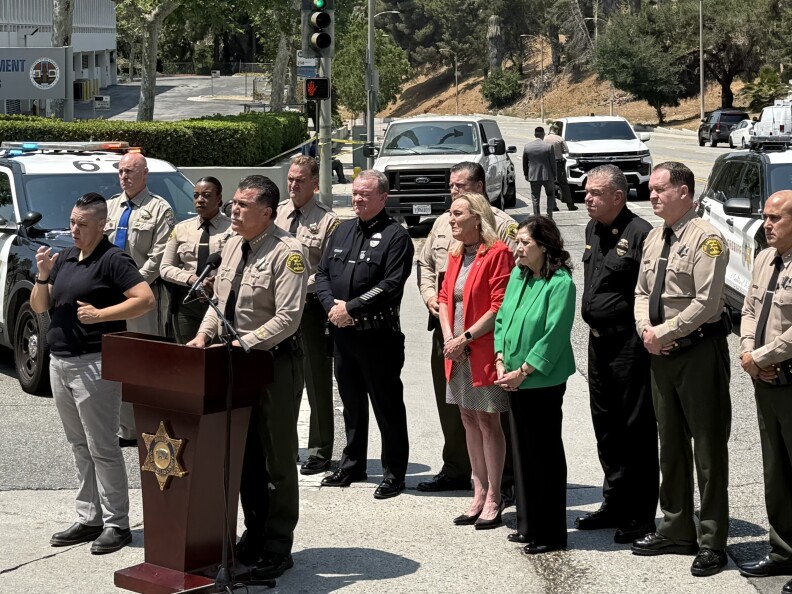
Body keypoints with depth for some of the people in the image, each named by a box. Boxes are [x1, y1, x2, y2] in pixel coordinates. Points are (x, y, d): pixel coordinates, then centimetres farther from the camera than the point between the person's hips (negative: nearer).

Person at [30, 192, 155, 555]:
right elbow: (39, 307, 14)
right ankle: (89, 519, 21)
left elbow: (146, 300, -19)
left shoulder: (112, 260, -9)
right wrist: (43, 276, -4)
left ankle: (116, 524, 2)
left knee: (102, 448, -4)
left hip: (94, 363, -8)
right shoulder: (63, 260, 13)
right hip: (59, 362, 8)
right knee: (79, 447, 13)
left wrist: (100, 314, -21)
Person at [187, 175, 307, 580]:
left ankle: (277, 549, 12)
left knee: (276, 458, 2)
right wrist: (204, 334, 0)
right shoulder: (232, 247, 9)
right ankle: (254, 536, 27)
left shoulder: (286, 253, -17)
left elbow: (287, 318, -23)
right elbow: (220, 300, 18)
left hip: (274, 363, -8)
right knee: (245, 454, 14)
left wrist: (242, 344, -24)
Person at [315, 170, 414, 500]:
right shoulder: (343, 231, 13)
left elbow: (391, 285, -17)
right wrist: (331, 306, -6)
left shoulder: (395, 236, -8)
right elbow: (322, 272, 12)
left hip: (378, 334, -7)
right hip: (342, 332, 7)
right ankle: (352, 464, 29)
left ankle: (394, 472, 8)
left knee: (387, 404, 0)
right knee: (351, 401, 17)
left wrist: (351, 307, -16)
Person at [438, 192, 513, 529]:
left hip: (484, 350, -8)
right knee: (469, 419, 12)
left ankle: (493, 500, 6)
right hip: (457, 352, 8)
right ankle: (479, 493, 21)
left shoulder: (497, 253, -13)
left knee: (487, 421, -2)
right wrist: (448, 336, -2)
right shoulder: (456, 254, 13)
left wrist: (466, 337, -17)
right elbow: (445, 296, 14)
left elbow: (499, 306, -18)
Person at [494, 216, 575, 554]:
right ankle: (528, 526, 25)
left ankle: (550, 534, 9)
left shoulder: (560, 283, -15)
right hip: (514, 381, 7)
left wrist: (522, 372, -16)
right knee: (522, 451, 14)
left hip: (543, 382, -7)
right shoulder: (518, 275, 7)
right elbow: (502, 318, 12)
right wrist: (501, 362, 1)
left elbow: (553, 336, -18)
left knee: (545, 455, 0)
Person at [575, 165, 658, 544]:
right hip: (599, 340, 9)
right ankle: (615, 503, 28)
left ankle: (641, 515, 6)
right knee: (605, 424, 16)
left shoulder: (640, 234, -16)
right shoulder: (593, 230, 12)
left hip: (629, 343, -9)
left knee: (636, 429, -2)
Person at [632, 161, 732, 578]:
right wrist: (646, 329, -2)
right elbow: (642, 292, 17)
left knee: (708, 448, -2)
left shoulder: (705, 239, -13)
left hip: (699, 352, -8)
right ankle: (676, 531, 26)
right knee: (671, 445, 15)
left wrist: (664, 333, -15)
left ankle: (713, 543, 4)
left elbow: (706, 303, -19)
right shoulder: (654, 239, 12)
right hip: (661, 354, 8)